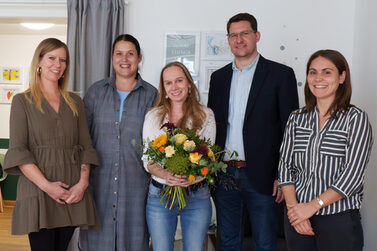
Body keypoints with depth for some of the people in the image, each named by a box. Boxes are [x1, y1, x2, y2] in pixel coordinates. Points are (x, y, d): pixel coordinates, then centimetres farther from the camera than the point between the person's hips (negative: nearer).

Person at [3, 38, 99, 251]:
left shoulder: (75, 102, 15)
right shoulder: (22, 101, 4)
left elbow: (86, 146, 10)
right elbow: (18, 151, -4)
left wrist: (83, 183, -5)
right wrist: (46, 185, -15)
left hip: (72, 193, 3)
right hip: (38, 191, -3)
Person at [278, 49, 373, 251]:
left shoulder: (356, 118, -5)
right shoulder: (296, 118, 6)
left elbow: (352, 176, -11)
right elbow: (285, 165, 4)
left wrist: (311, 206, -14)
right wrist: (293, 207, -9)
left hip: (339, 218, -3)